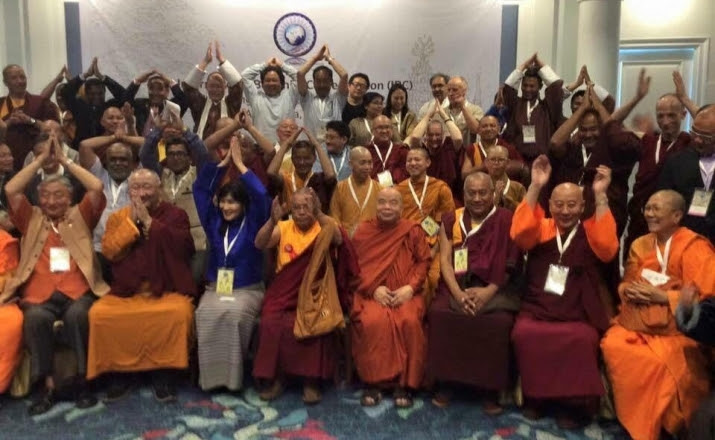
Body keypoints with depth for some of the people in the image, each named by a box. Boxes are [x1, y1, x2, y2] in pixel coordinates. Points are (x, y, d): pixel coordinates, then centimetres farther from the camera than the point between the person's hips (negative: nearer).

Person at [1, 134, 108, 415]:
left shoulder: (80, 217, 19)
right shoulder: (32, 220, 22)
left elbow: (97, 187, 5)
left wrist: (64, 160, 11)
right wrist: (41, 158, 12)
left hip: (78, 292, -1)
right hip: (40, 295, 1)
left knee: (77, 315, -34)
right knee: (36, 317, -32)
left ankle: (82, 380, -21)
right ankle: (47, 384, -23)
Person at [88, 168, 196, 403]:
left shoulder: (175, 214, 5)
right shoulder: (118, 217, 13)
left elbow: (183, 246, -13)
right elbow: (109, 251, -2)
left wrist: (149, 221, -11)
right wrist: (131, 221, -8)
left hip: (167, 290, -2)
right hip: (125, 291, 3)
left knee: (179, 312, -32)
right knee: (99, 313, -23)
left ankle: (164, 372, -13)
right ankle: (117, 373, -4)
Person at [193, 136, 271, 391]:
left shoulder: (253, 224, -1)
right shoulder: (214, 222, 9)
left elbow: (261, 196, -17)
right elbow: (200, 189, 5)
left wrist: (240, 164, -11)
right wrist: (224, 162, 0)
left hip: (248, 289, -3)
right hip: (215, 287, 3)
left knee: (234, 312, -35)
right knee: (206, 313, -30)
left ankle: (233, 374, -19)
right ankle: (211, 374, -18)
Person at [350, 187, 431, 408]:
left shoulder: (413, 230, 7)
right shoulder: (363, 231, 9)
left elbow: (423, 262, 5)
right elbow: (355, 266, 5)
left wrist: (410, 287, -11)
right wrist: (374, 288, -10)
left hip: (405, 293, 0)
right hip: (372, 293, 0)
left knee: (410, 321, -31)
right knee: (373, 321, -32)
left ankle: (405, 383, -16)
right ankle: (373, 381, -16)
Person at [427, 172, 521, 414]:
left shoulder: (507, 220, 6)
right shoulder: (450, 220, 13)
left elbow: (511, 264, -1)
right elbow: (445, 260, 4)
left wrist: (488, 292, -16)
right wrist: (457, 293, -13)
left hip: (495, 289, -1)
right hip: (456, 287, 2)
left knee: (501, 322, -31)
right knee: (438, 314, -28)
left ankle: (492, 389, -11)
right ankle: (444, 383, -10)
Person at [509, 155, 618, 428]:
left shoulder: (590, 233, 8)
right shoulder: (542, 228, 8)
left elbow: (607, 246, -14)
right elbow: (519, 232, -13)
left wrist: (601, 195, -18)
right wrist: (535, 187, -18)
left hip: (578, 315, 0)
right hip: (537, 309, 1)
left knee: (582, 340, -31)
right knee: (523, 333, -29)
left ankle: (574, 402, -9)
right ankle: (534, 396, -7)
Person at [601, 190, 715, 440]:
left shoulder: (695, 247, -4)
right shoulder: (640, 245, 15)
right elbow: (626, 283, 23)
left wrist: (662, 296, -14)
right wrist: (629, 291, -2)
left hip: (675, 327, -5)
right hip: (635, 321, 5)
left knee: (659, 361, -32)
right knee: (612, 346, -24)